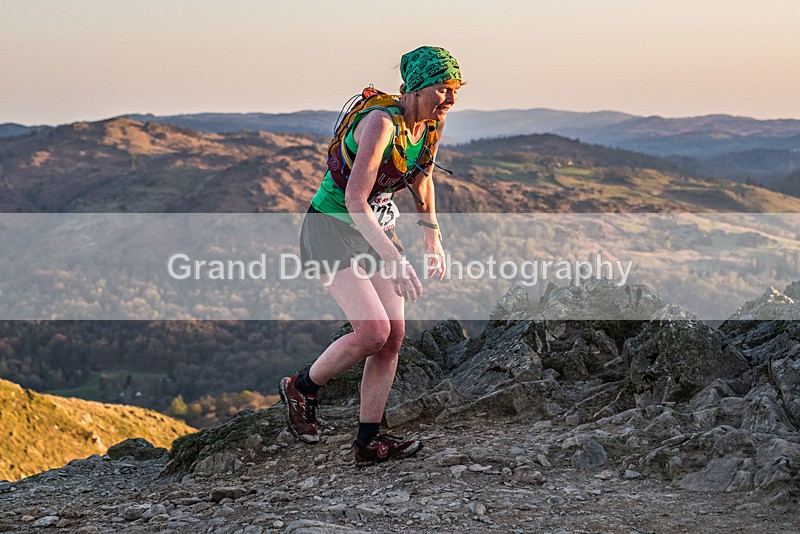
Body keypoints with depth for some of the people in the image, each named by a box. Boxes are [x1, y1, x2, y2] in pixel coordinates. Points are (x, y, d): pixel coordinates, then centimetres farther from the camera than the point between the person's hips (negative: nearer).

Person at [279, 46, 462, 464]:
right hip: (332, 227, -8)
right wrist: (393, 259, -42)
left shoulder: (432, 124, -2)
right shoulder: (381, 123, -27)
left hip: (376, 229, 8)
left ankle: (368, 441, 4)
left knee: (394, 334, -3)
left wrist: (432, 236, 22)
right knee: (373, 330, -20)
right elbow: (355, 199, -35)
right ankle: (301, 388, 5)